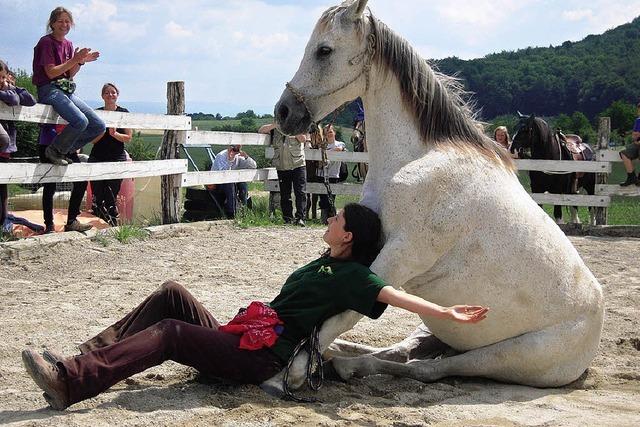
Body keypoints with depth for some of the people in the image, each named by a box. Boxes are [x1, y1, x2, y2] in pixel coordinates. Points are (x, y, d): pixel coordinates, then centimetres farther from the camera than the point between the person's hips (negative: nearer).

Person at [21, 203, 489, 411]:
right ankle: (90, 357, -5)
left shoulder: (351, 275, -9)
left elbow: (394, 295, -21)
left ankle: (70, 382, -30)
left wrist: (445, 311, -32)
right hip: (242, 336, 9)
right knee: (172, 295, -1)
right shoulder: (328, 261, 17)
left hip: (262, 358, -9)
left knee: (169, 332, -22)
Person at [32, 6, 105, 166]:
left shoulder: (68, 44, 16)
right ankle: (54, 151, -10)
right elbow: (51, 73, -14)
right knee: (80, 121, -32)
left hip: (67, 91, 8)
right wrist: (74, 59, -17)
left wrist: (81, 61, -4)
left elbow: (69, 75, 13)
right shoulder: (47, 42, -6)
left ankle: (64, 150, 8)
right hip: (49, 90, -8)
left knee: (98, 126, -4)